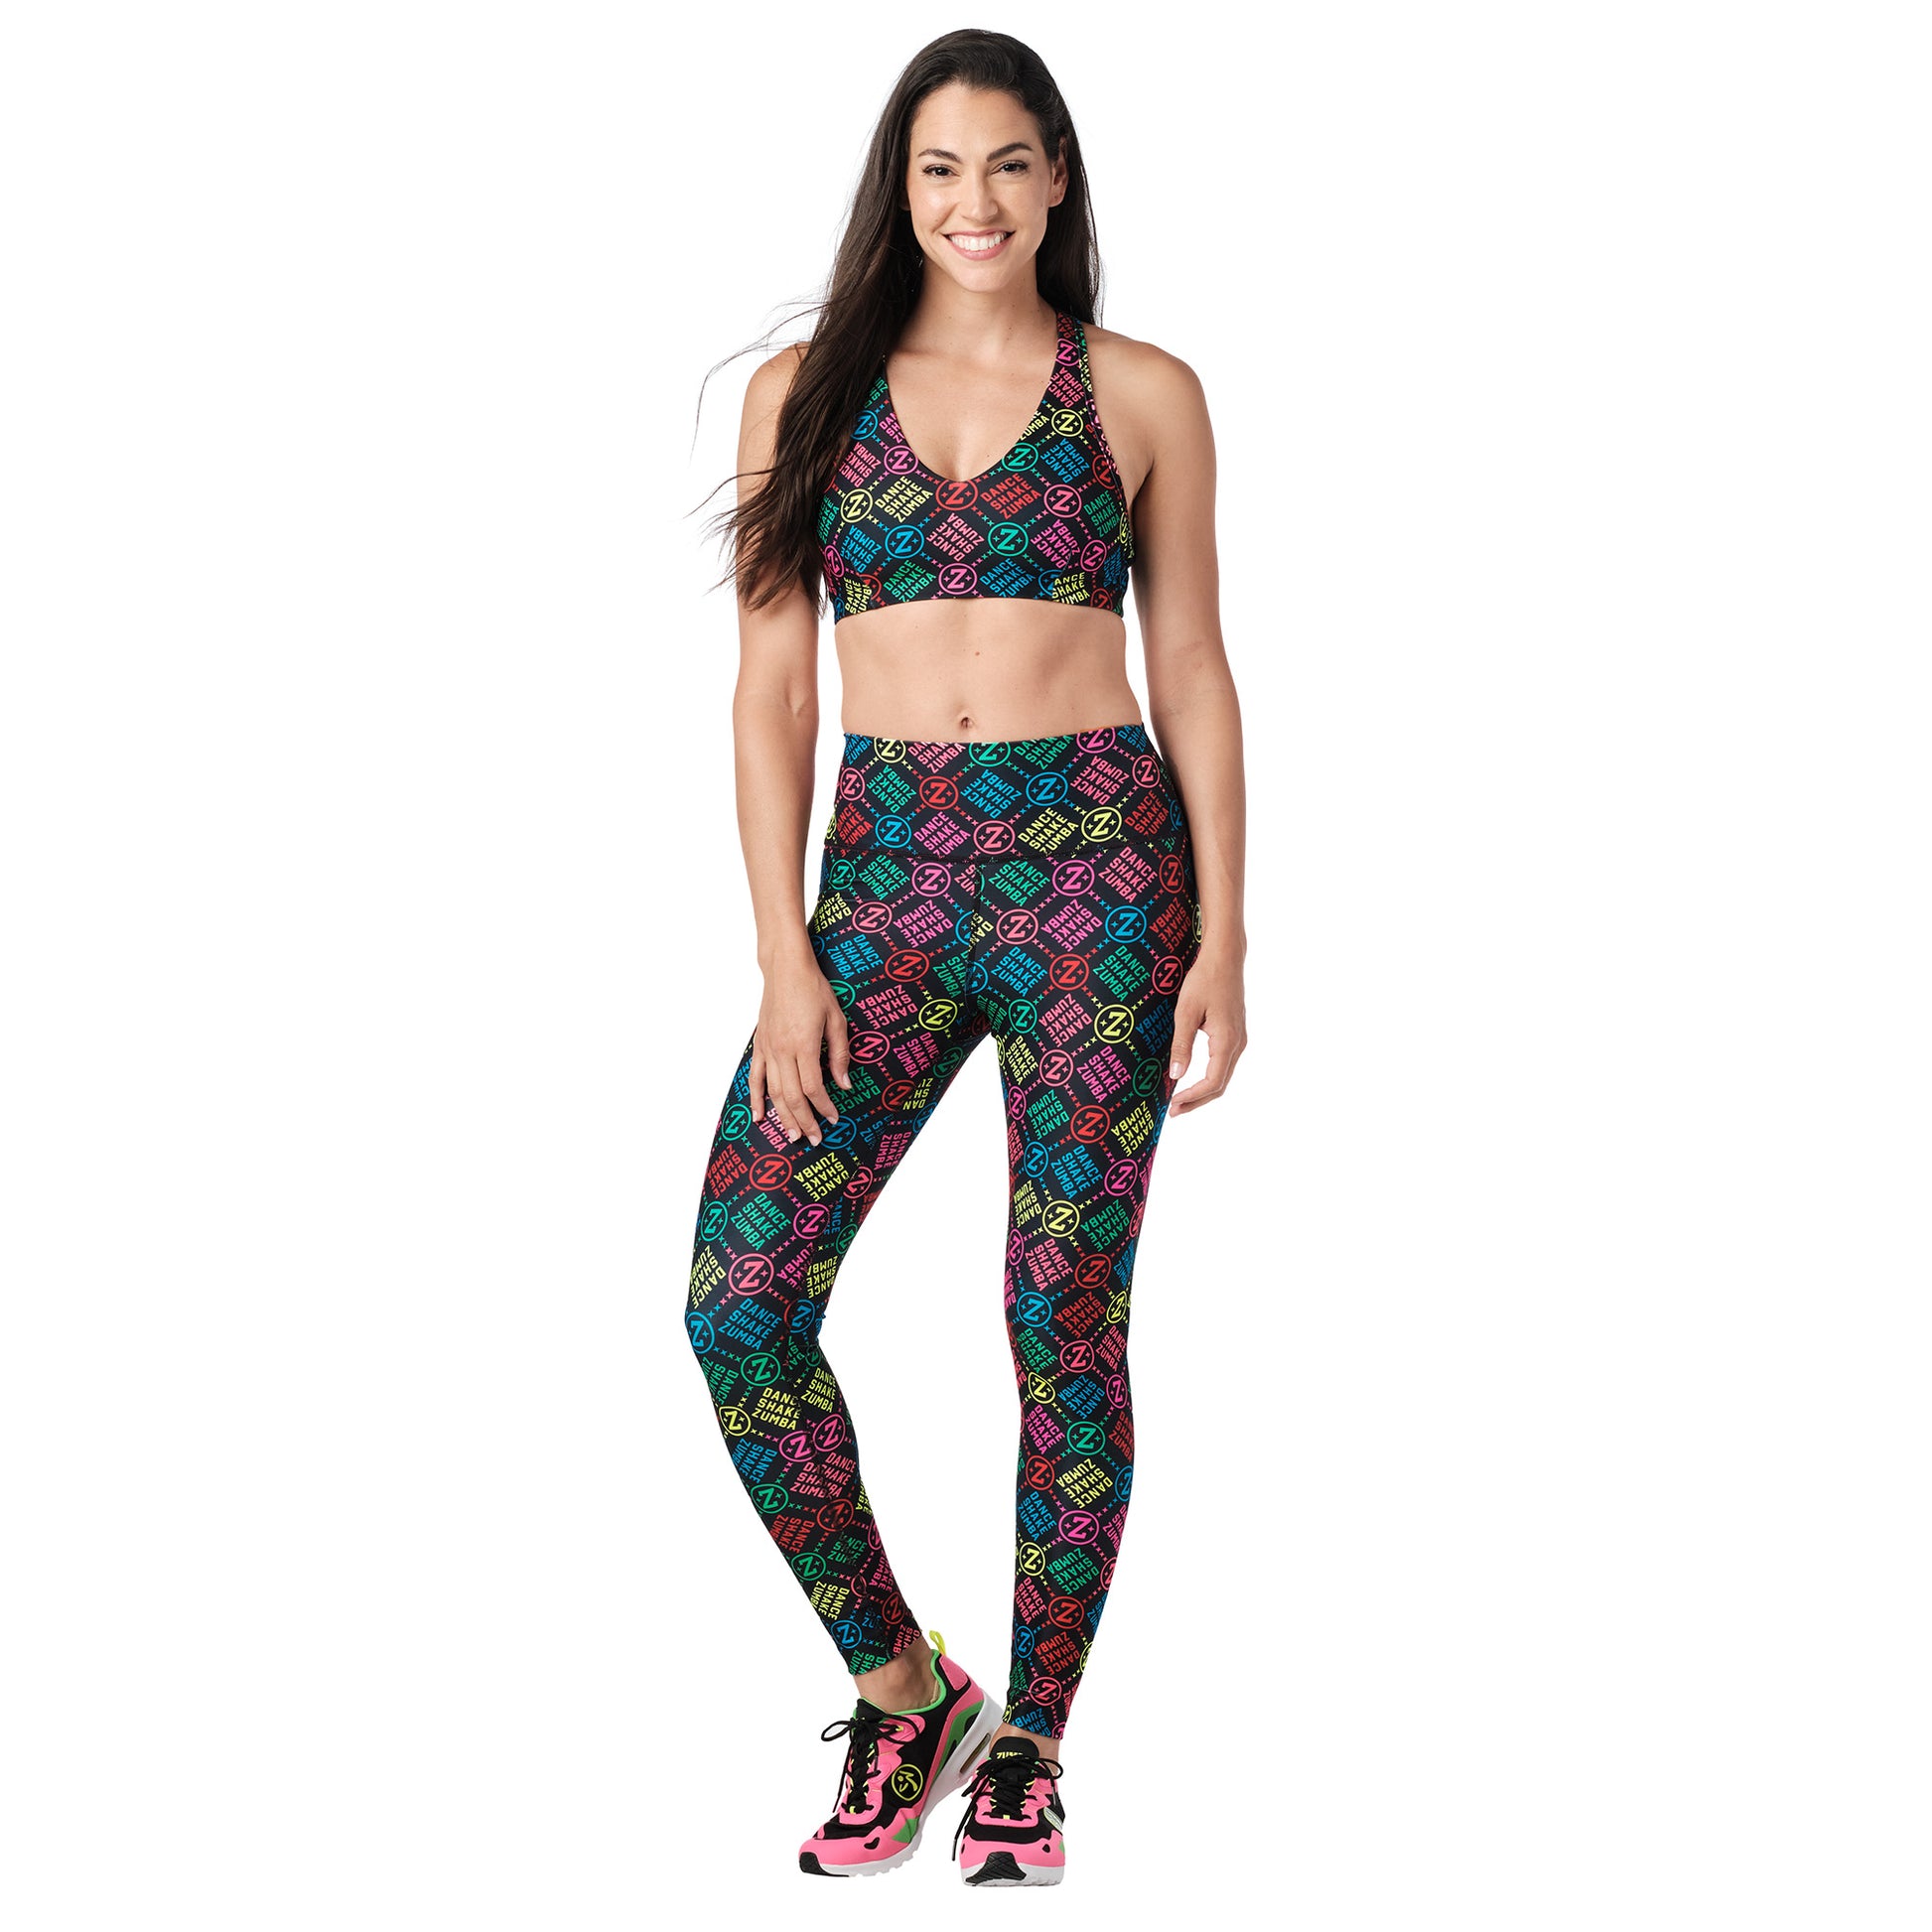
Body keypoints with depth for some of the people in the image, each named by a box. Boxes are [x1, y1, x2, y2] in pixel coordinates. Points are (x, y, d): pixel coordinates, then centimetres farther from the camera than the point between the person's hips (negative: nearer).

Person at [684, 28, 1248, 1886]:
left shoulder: (1143, 393, 6)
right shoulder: (803, 391, 8)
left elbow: (1193, 672, 6)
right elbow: (771, 689, 5)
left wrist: (1222, 940, -1)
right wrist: (783, 954, -3)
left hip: (1094, 867, -1)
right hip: (883, 875, 2)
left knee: (1067, 1326, 2)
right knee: (742, 1302, -8)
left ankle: (1027, 1745, 20)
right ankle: (900, 1692, 13)